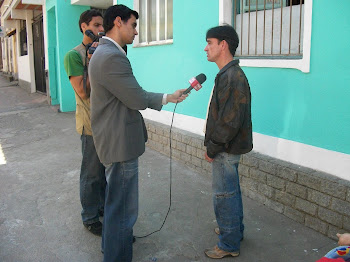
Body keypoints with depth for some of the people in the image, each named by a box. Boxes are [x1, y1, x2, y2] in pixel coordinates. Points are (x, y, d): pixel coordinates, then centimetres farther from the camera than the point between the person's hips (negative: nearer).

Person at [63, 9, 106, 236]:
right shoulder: (74, 55, -10)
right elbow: (83, 91, -20)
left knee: (105, 169, 18)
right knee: (92, 174, 5)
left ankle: (103, 206, 36)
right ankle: (90, 219, 20)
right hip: (92, 124, -7)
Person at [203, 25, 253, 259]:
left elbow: (230, 122, -25)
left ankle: (229, 245, 19)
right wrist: (213, 145, 13)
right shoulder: (228, 74, 10)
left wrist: (212, 148, -16)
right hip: (228, 148, 10)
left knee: (224, 195, 3)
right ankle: (235, 230, 40)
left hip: (226, 150, -10)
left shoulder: (233, 77, -22)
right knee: (232, 191, 22)